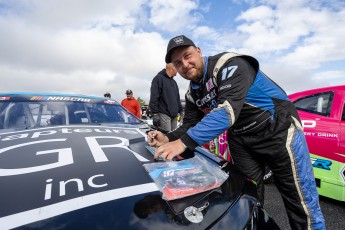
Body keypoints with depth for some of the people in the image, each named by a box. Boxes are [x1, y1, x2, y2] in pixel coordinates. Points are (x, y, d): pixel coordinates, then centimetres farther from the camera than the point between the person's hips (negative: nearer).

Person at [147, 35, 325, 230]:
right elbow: (190, 126, 5)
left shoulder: (230, 64, -21)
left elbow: (227, 111, -36)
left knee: (303, 204, 2)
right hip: (241, 140, 6)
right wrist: (168, 139, -15)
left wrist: (184, 142, -41)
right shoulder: (192, 93, 4)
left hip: (278, 129, -6)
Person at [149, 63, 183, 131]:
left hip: (174, 115, 8)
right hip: (164, 114, -8)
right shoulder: (159, 78, -3)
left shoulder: (174, 82, 22)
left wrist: (180, 111, 18)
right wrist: (155, 114, -16)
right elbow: (154, 98, -11)